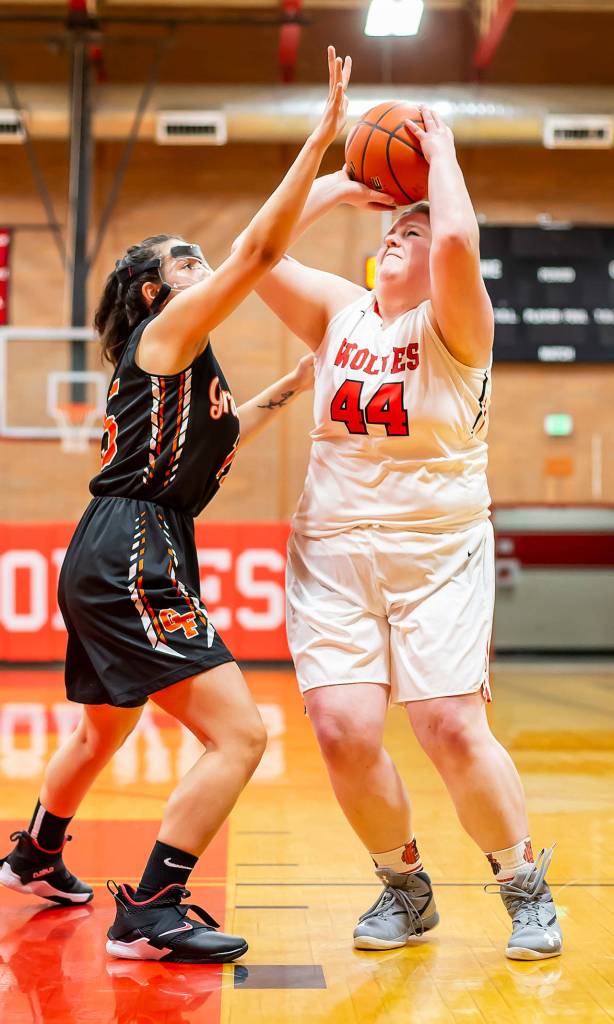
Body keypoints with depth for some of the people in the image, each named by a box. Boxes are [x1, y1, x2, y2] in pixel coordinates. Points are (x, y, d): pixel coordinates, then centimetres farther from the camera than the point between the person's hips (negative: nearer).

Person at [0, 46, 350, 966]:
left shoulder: (178, 363, 21)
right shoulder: (169, 330, -5)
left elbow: (204, 444, 36)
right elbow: (260, 250, -15)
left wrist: (284, 392, 32)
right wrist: (323, 136, -14)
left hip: (110, 561, 11)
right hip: (134, 554, -11)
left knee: (102, 732, 29)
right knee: (239, 734, -15)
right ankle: (150, 915, -13)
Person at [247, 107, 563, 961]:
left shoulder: (455, 324, -2)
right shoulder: (338, 310, 12)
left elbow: (458, 240, -22)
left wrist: (441, 152, -6)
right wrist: (338, 186, 6)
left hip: (438, 553, -3)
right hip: (333, 551, 4)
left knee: (451, 726, -13)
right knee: (343, 729, -10)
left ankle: (526, 887, 11)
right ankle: (404, 888, 14)